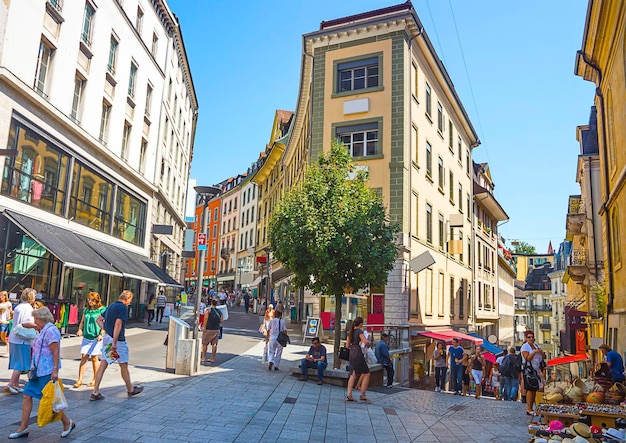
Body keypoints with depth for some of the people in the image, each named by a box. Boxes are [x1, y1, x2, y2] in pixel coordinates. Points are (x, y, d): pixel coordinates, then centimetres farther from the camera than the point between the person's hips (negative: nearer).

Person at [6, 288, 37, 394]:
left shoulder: (18, 307, 14)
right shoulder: (28, 308, -15)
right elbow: (25, 323, -26)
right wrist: (37, 325, -16)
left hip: (14, 339, 9)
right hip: (22, 340, -9)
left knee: (17, 364, 15)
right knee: (21, 364, -2)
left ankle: (16, 385, 20)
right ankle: (10, 385, -4)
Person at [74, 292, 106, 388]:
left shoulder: (102, 310, -5)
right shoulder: (86, 310, 12)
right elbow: (82, 322, 22)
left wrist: (101, 334, -19)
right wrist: (80, 330, 3)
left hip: (96, 338, -5)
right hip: (86, 337, 5)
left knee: (94, 358, 2)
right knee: (83, 357, 0)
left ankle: (95, 379, 16)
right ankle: (80, 380, 3)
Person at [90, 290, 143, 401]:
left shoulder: (111, 306, 13)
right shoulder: (123, 308, -15)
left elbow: (99, 320, 18)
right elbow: (118, 324, -24)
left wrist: (106, 330, 10)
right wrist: (114, 343, -24)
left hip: (107, 337, 8)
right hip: (118, 339, -8)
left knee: (103, 365, 8)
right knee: (124, 365, 7)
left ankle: (95, 392, 6)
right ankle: (130, 390, 22)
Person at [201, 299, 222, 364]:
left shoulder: (208, 310, -5)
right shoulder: (220, 311, 7)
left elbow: (206, 318, -17)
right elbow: (221, 321, 2)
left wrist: (204, 327, -13)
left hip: (208, 329, -3)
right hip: (216, 330, 3)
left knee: (205, 343, 8)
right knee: (214, 344, 7)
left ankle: (203, 358, 10)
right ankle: (212, 359, 10)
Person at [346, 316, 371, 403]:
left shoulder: (350, 332, 14)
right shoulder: (359, 331, -9)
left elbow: (347, 345, 17)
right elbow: (365, 342, -21)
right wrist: (368, 344, 1)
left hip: (351, 354, 8)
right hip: (358, 354, -8)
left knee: (353, 375, 13)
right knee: (366, 374, 2)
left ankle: (349, 395, 6)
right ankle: (363, 395, 2)